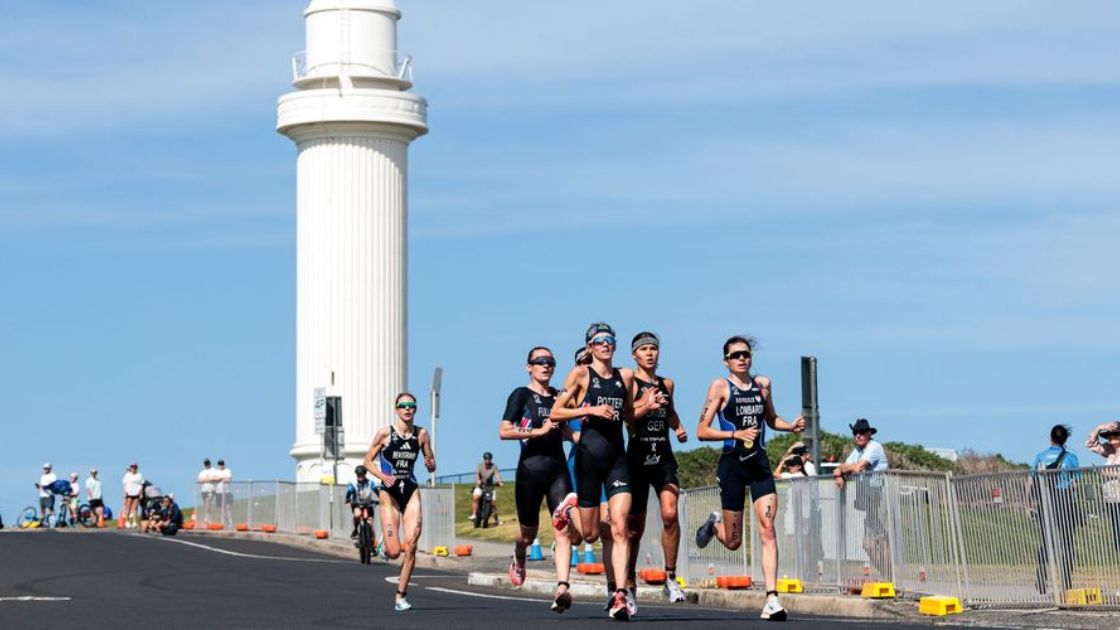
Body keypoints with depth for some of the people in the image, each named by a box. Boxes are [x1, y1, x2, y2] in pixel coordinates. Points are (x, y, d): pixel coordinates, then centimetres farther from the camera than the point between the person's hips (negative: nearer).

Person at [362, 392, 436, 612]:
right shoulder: (384, 433, -4)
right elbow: (367, 461, 2)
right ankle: (385, 542, 33)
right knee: (394, 552, -8)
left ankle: (401, 596, 1)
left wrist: (431, 465, -12)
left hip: (411, 491, 2)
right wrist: (382, 476, -16)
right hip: (390, 492, -2)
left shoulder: (421, 434, 4)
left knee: (411, 542, -12)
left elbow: (432, 465, 12)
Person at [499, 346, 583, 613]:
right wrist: (539, 431, -18)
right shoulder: (521, 395, -2)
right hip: (530, 468, -3)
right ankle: (518, 560, 47)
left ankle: (562, 588, -24)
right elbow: (504, 431, -13)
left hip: (558, 470, 3)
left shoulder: (559, 396, 13)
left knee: (562, 531, -14)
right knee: (528, 532, 12)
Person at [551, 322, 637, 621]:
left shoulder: (626, 376, 13)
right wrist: (590, 409, -13)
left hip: (617, 456, 2)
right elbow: (555, 412, -3)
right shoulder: (581, 374, 1)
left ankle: (620, 595, -19)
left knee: (620, 527, -13)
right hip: (589, 454, -2)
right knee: (590, 534, 4)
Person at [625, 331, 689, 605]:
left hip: (664, 458, 3)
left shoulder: (667, 384, 15)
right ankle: (629, 584, 20)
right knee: (635, 526, 5)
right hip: (638, 456, -3)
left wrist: (679, 427, 16)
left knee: (670, 514, -18)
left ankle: (671, 578, -8)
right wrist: (646, 406, -32)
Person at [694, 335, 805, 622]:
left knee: (768, 528, -13)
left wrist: (791, 426, 7)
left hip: (760, 464, 3)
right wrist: (737, 434, -19)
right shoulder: (720, 386, -4)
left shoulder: (763, 384, 10)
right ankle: (714, 523, 42)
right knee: (733, 542, 5)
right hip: (732, 465, -3)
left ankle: (772, 598, -17)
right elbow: (702, 431, -8)